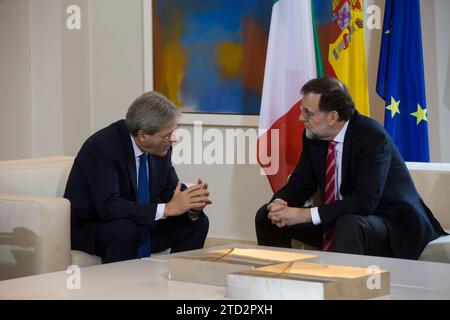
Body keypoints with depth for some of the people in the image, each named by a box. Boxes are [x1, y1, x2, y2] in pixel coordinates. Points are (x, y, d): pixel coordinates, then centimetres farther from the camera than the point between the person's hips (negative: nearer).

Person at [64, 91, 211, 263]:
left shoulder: (161, 147, -5)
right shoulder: (102, 147, -25)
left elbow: (172, 189, 4)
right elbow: (109, 206, -34)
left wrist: (193, 206, -20)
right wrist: (166, 209, -36)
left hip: (138, 225, 7)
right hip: (87, 230, -7)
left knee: (198, 221, -5)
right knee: (125, 229, -36)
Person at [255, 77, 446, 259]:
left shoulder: (373, 137, -24)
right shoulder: (313, 137, -2)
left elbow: (364, 202, -32)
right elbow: (300, 183, 5)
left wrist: (306, 215, -32)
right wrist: (279, 204, -18)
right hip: (338, 221, 7)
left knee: (348, 224, -40)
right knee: (266, 216, 0)